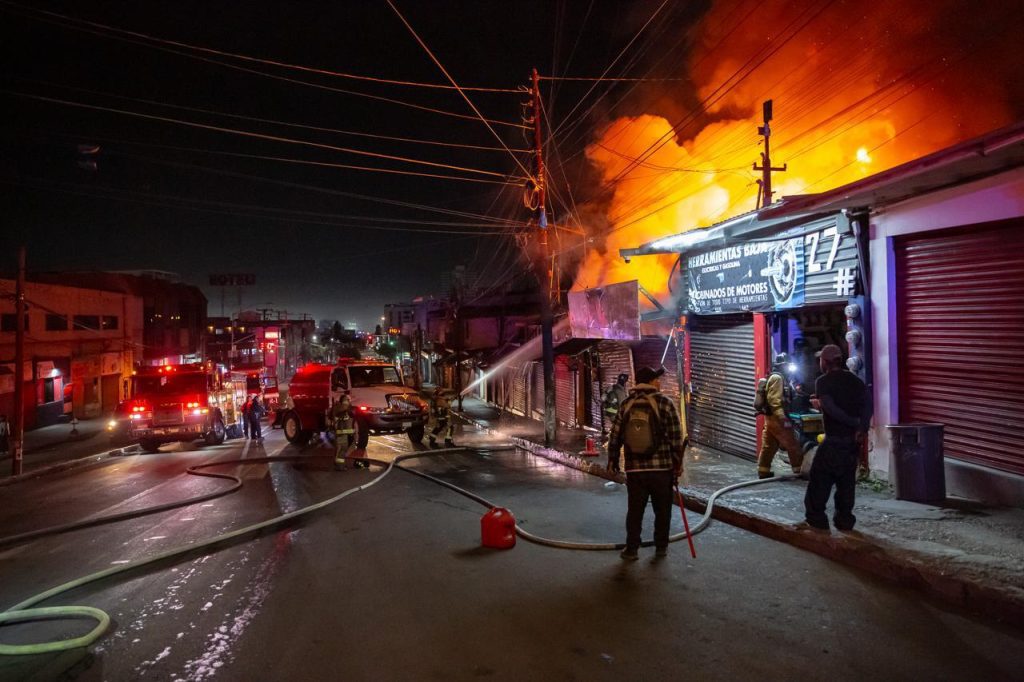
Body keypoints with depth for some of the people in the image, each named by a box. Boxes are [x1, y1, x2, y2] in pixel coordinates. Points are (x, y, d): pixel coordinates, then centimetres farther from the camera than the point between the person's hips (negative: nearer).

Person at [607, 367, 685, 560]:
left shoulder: (626, 404, 4)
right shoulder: (664, 403, -6)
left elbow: (615, 436, 4)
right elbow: (676, 436, -8)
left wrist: (612, 460, 15)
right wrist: (678, 463, 1)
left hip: (634, 468, 2)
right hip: (662, 467, -2)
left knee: (634, 510, 10)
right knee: (662, 510, 13)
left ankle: (631, 549, 14)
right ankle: (661, 548, 22)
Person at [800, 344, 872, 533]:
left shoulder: (823, 381, -8)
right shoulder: (855, 380, 9)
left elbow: (830, 408, -20)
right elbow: (867, 403, -3)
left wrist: (855, 423, -12)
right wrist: (862, 428, -9)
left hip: (834, 439, -6)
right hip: (854, 439, 6)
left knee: (820, 479, 2)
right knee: (847, 481, 14)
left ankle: (816, 520, 4)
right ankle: (845, 522, 18)